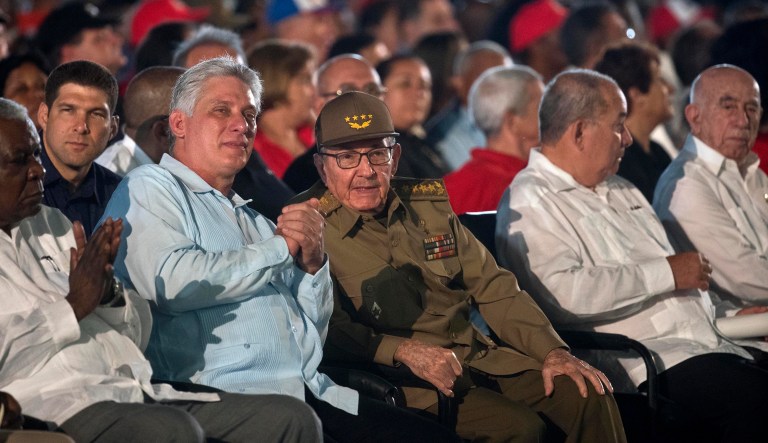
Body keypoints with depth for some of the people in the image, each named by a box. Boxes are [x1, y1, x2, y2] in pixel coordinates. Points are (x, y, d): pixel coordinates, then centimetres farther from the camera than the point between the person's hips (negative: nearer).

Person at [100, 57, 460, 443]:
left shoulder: (252, 220, 27)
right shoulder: (148, 188, 8)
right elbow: (171, 281, -13)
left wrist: (312, 263, 5)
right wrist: (279, 248, 1)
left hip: (315, 394, 7)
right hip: (228, 393, -7)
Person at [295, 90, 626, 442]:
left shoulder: (429, 204, 15)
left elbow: (493, 289, 15)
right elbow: (328, 330, -11)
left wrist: (553, 352, 2)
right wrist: (404, 351, -25)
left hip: (479, 357, 6)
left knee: (591, 398, -13)